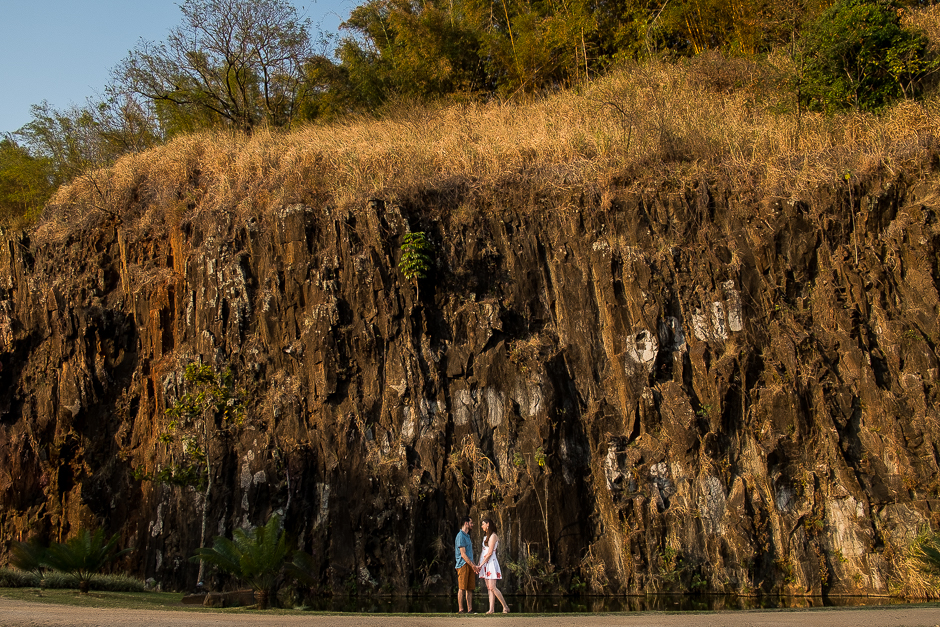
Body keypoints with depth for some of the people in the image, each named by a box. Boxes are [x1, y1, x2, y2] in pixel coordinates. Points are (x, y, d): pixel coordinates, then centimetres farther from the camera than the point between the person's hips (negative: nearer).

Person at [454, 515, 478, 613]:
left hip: (469, 565, 9)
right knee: (462, 588, -7)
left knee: (470, 588, 6)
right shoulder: (460, 536, -10)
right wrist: (473, 565, -15)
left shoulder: (467, 536, 21)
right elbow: (463, 554, -15)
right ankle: (460, 609, -6)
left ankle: (470, 609, 7)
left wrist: (475, 566, 16)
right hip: (463, 564, -9)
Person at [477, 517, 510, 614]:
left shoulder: (493, 536, -8)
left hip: (491, 562, -9)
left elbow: (490, 553, -14)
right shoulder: (486, 536, 19)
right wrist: (479, 565, 9)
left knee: (492, 587, -13)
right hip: (485, 564, 9)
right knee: (489, 588, 2)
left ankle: (505, 607, -6)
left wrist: (481, 565, -14)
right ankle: (491, 609, -1)